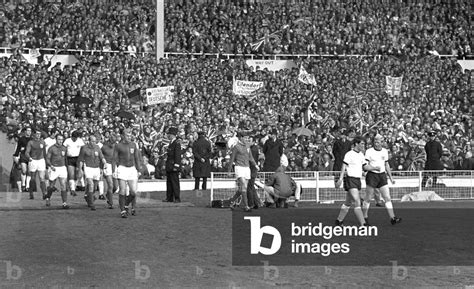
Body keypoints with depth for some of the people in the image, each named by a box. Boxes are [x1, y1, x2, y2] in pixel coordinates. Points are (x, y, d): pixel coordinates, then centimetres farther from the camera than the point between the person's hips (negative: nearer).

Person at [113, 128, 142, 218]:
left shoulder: (133, 145, 10)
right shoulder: (118, 146, -1)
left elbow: (137, 159, 14)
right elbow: (114, 159, 1)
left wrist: (138, 171, 10)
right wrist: (113, 171, -7)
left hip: (132, 169, 3)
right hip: (122, 168, -3)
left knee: (133, 192, -2)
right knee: (123, 191, -7)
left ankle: (126, 205, 24)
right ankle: (123, 211, 1)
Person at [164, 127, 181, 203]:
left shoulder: (177, 143, -13)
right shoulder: (171, 143, 15)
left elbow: (177, 156, -17)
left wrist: (176, 166, -20)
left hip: (174, 167, -9)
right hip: (169, 167, 9)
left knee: (175, 182, -5)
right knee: (169, 182, 11)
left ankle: (177, 198, -1)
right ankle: (169, 198, 17)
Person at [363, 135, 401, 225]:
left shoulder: (385, 151, 9)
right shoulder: (369, 151, -6)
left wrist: (391, 177, 16)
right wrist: (374, 168, -26)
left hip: (382, 175, 4)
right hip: (372, 175, -4)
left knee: (387, 198, -3)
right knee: (368, 198, 2)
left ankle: (392, 218, -4)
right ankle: (365, 217, 16)